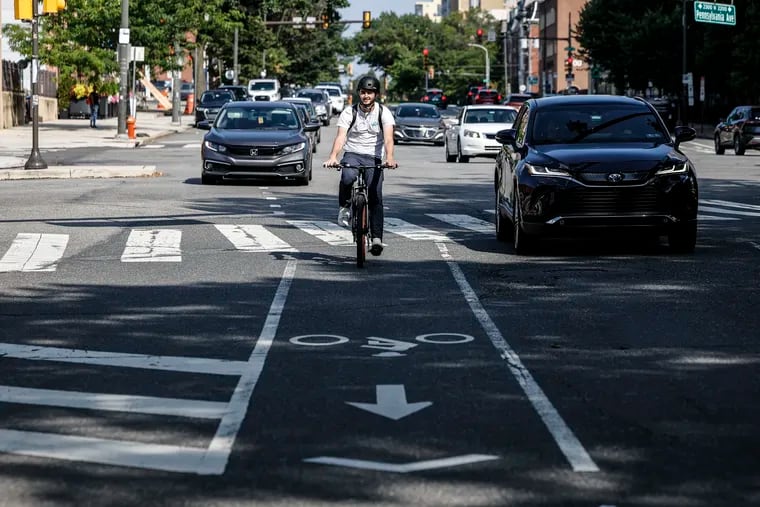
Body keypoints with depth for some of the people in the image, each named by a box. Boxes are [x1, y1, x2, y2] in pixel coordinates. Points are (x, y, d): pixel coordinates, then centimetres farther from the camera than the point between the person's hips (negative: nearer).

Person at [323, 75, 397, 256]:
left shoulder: (383, 113, -3)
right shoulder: (349, 112, -2)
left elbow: (388, 138, -16)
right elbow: (341, 136, -14)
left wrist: (389, 158, -35)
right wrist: (333, 157, -33)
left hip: (374, 158, 0)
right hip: (352, 154, 0)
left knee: (375, 199, -11)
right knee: (348, 177, -34)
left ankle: (376, 239, -9)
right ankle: (345, 206, -7)